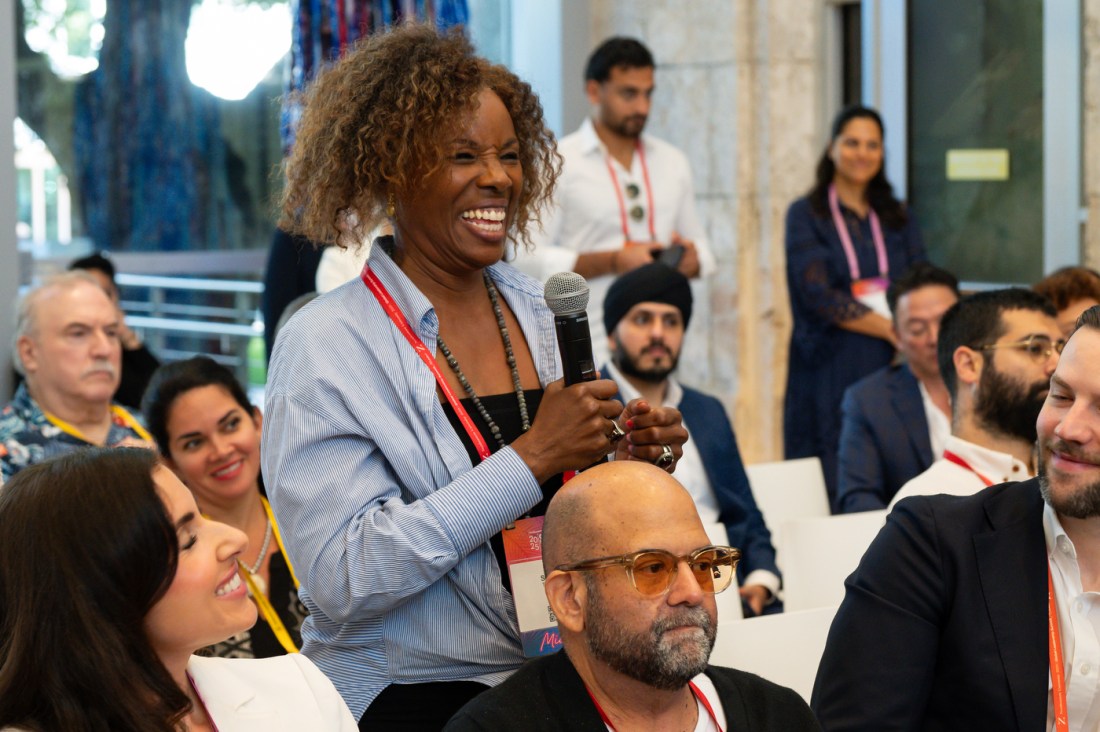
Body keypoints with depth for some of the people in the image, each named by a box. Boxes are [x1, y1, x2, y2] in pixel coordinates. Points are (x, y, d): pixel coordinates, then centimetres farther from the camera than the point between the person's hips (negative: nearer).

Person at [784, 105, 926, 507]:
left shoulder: (897, 218, 17)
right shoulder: (806, 215, 4)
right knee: (831, 491, -7)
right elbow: (818, 296, -7)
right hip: (830, 368, -3)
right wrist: (893, 328, -12)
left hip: (889, 367, 3)